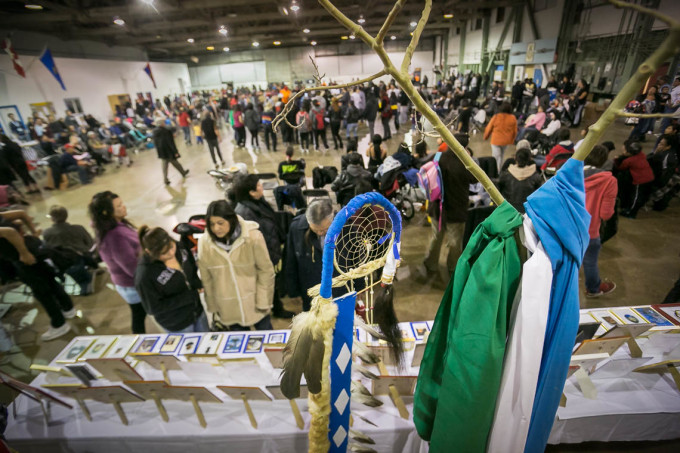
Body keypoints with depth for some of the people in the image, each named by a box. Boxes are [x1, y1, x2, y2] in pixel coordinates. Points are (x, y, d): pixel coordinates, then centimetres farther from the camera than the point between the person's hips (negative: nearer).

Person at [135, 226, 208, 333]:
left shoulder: (179, 247, -14)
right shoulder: (145, 275, -29)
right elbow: (153, 308, -19)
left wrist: (197, 284, -13)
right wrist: (189, 296, -24)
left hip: (198, 312, 5)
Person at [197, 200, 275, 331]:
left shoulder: (253, 237, -17)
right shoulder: (204, 243, -9)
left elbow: (266, 270, -11)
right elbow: (206, 279, 0)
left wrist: (263, 302, -9)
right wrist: (213, 307, 5)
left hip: (255, 305, -1)